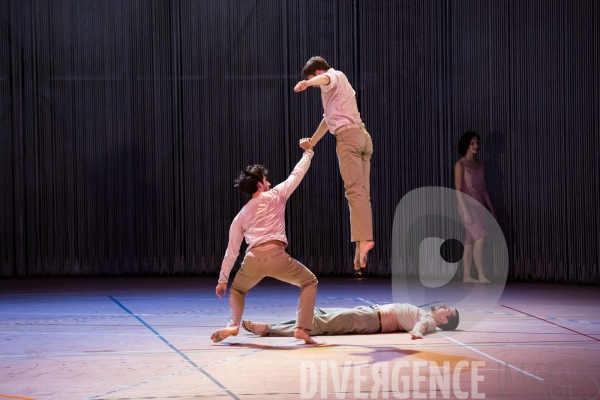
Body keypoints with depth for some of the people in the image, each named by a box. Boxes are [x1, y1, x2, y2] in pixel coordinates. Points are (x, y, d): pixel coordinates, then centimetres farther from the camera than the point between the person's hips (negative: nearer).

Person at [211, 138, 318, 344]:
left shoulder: (241, 216, 25)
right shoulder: (275, 196, 16)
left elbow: (232, 250, 24)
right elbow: (296, 175, 25)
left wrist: (222, 279, 30)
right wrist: (308, 152, 42)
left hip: (253, 259, 3)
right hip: (276, 256, -3)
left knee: (237, 290, 32)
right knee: (309, 282, 20)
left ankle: (233, 325, 3)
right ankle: (302, 328, 2)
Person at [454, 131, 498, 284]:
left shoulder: (480, 164, 11)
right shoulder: (460, 165, -9)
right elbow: (458, 190, -12)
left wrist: (491, 208, 15)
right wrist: (465, 212, -18)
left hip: (479, 206, 6)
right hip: (468, 205, -6)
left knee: (470, 241, 7)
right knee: (480, 238, -15)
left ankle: (467, 276, 9)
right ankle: (481, 275, -13)